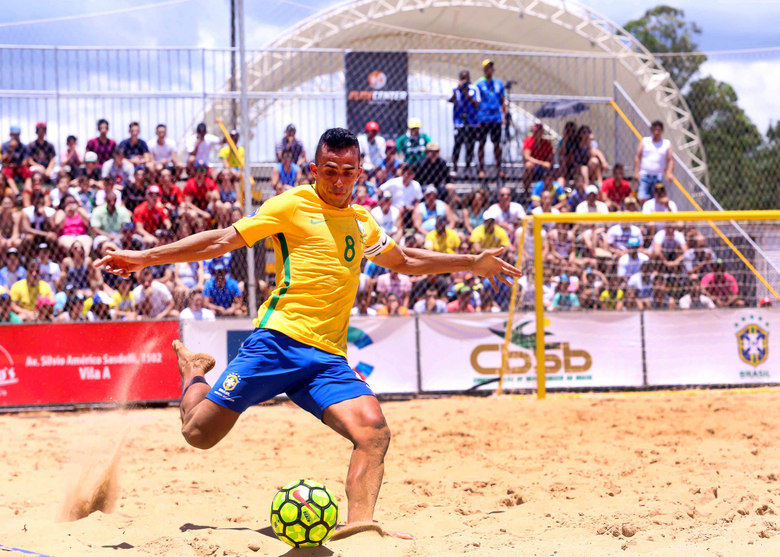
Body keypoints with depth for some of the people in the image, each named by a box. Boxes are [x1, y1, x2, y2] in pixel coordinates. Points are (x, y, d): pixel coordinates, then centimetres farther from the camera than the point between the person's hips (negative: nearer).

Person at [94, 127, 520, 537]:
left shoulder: (361, 222, 22)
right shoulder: (292, 206, 3)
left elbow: (404, 261, 41)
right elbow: (223, 240, 2)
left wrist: (472, 263, 40)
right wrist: (145, 258, -4)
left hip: (329, 358, 5)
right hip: (281, 339, -4)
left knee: (374, 432, -21)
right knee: (200, 433, -5)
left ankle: (357, 524, -28)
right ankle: (193, 372, 27)